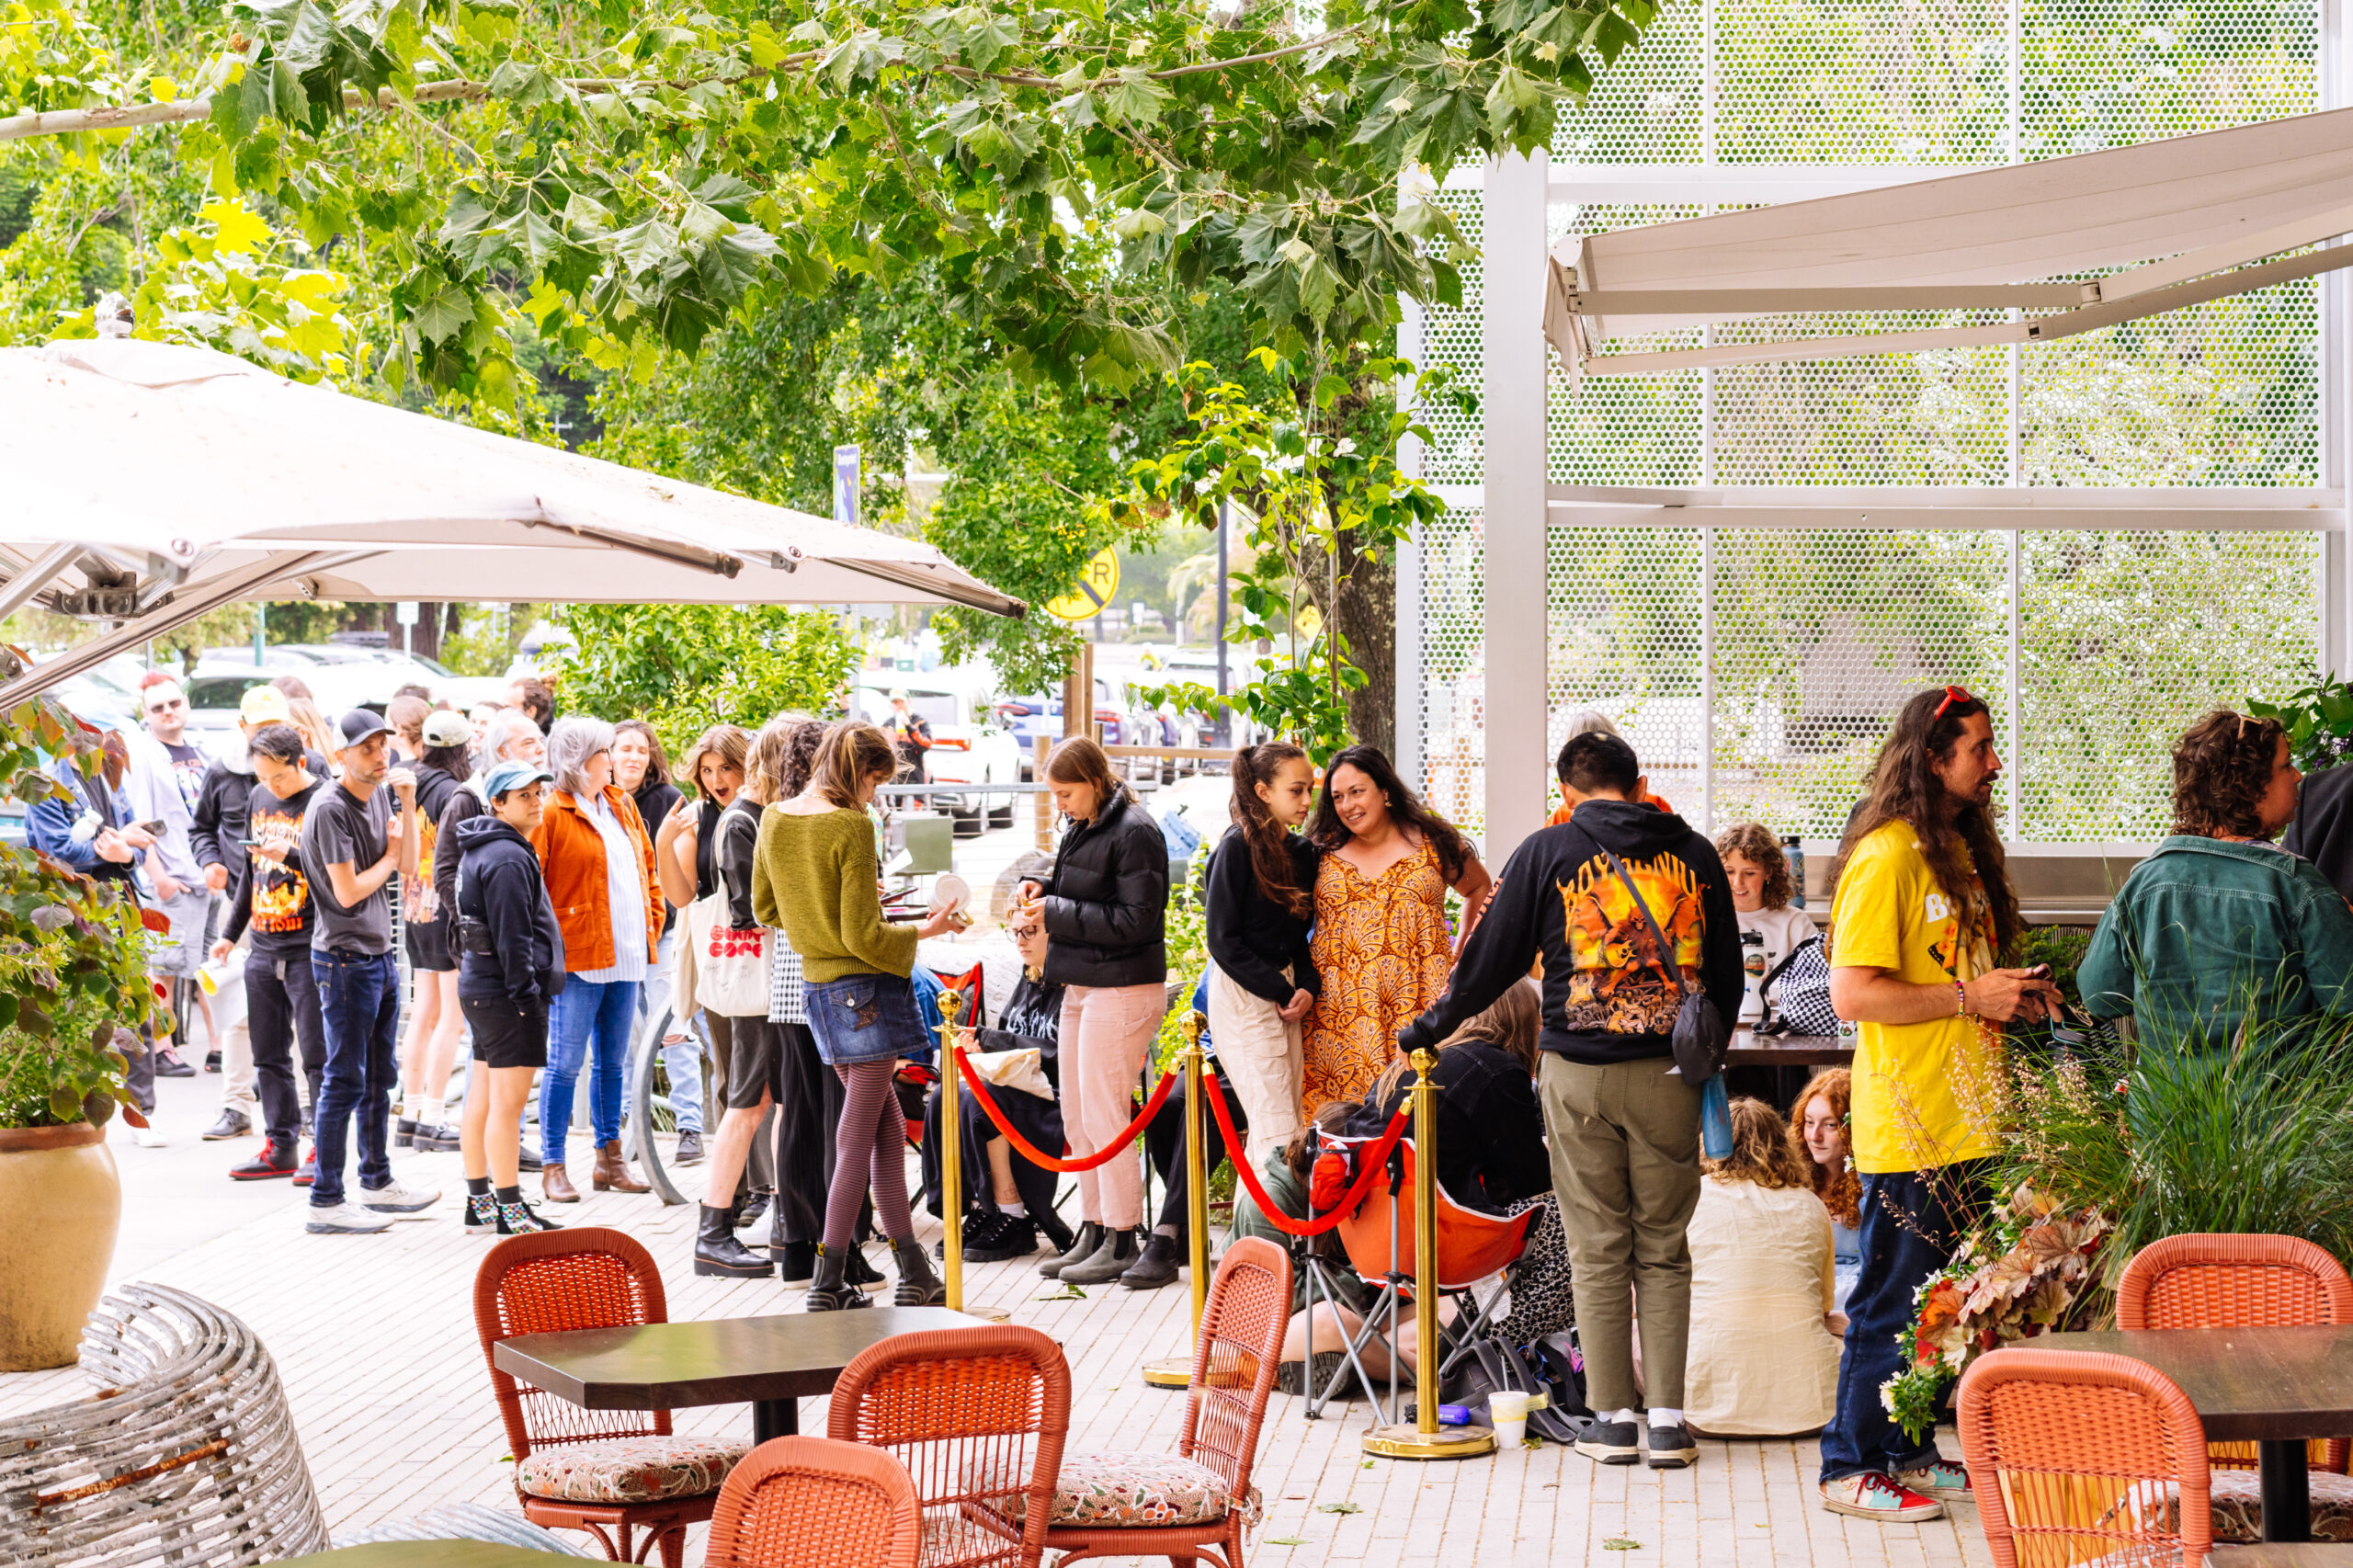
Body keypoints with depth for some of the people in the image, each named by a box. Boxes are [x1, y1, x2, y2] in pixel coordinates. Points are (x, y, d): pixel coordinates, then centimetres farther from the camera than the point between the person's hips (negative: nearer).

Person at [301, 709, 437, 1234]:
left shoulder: (380, 794, 9)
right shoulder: (330, 808, -16)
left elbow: (408, 868, 7)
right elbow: (348, 891, -19)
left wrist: (408, 806, -3)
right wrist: (389, 857, -3)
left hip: (381, 955, 9)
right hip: (345, 959, -9)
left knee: (380, 1077, 18)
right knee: (345, 1080, -7)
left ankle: (377, 1184, 30)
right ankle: (326, 1202, -3)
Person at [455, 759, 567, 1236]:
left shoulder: (480, 851, 16)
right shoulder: (508, 859, -17)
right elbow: (513, 936, -20)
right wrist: (527, 992, -18)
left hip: (480, 986, 11)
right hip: (506, 994, -11)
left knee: (485, 1097, 14)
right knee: (508, 1099, -8)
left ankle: (479, 1203, 21)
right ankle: (509, 1210, -6)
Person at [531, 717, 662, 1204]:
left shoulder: (622, 807, 14)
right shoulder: (551, 814, -9)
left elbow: (646, 869, 22)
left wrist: (652, 924, 12)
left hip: (625, 957, 7)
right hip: (577, 959, -7)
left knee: (612, 1062, 13)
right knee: (566, 1063, -4)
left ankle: (609, 1160, 20)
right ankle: (553, 1167, 2)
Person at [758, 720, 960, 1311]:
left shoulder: (774, 820, 5)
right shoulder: (851, 827, -17)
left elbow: (766, 909, 17)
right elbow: (862, 936, -18)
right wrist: (922, 931, -3)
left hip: (817, 988, 8)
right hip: (866, 988, -8)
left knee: (888, 1132, 15)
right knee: (857, 1139, -1)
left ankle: (914, 1273, 18)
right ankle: (828, 1282, 0)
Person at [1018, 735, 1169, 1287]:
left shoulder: (1134, 832, -15)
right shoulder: (1082, 828, 12)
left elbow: (1134, 920, -19)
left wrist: (1056, 912, -17)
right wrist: (1043, 890, 4)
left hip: (1123, 989, -9)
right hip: (1082, 986, 9)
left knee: (1103, 1117, -6)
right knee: (1077, 1118, 12)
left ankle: (1122, 1241, 2)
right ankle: (1093, 1233, 20)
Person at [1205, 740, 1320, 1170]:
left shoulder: (1302, 852, 11)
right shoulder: (1237, 848, -10)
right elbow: (1224, 941, -12)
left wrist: (1307, 987, -1)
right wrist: (1281, 991, -13)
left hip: (1286, 995, 7)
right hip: (1242, 994, -7)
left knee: (1280, 1124, 5)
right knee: (1277, 1128, -14)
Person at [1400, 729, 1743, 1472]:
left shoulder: (1548, 851, 0)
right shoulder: (1693, 854, 7)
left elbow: (1492, 959, 3)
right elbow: (1727, 971, 13)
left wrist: (1426, 1030, 16)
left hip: (1579, 1072, -2)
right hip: (1670, 1073, 2)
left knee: (1597, 1250, 5)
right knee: (1663, 1250, 8)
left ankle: (1611, 1419, 6)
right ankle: (1667, 1422, 5)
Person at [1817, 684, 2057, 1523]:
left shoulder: (1963, 849, 15)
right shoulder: (1885, 857, -14)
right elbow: (1852, 993, -20)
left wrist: (2014, 994, 9)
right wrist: (1970, 997, -18)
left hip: (1967, 1121, 9)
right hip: (1908, 1125, -9)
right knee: (1893, 1298, -3)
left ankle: (1909, 1452, 22)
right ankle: (1851, 1466, 5)